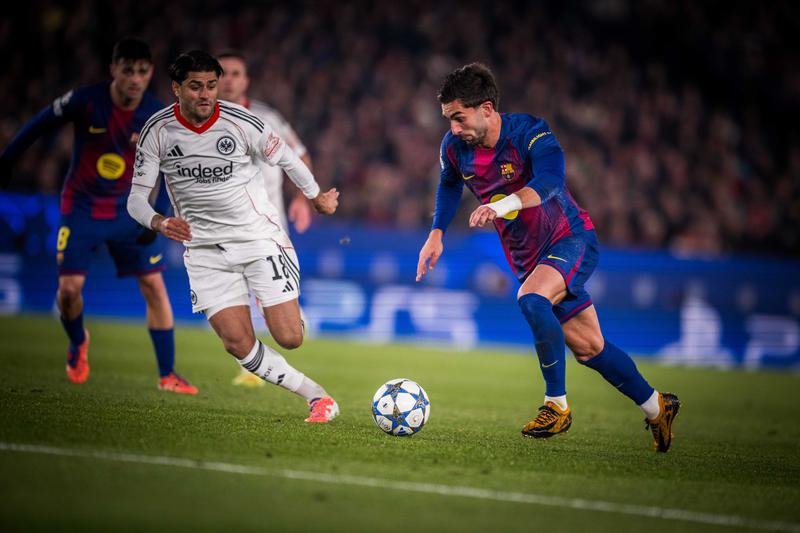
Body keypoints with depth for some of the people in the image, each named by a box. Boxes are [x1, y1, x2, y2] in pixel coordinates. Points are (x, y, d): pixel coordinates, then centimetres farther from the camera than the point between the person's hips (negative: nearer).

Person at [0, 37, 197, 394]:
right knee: (69, 287, -10)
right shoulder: (85, 101, -18)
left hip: (128, 210, 1)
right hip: (81, 206, -1)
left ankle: (167, 375, 2)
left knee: (154, 285, -6)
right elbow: (39, 125, -3)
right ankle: (77, 344, 24)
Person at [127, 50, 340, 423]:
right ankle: (316, 396, 2)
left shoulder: (240, 122, -11)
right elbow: (136, 198, -4)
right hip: (204, 249, 1)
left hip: (259, 237, -1)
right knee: (238, 343, -13)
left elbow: (286, 159, 6)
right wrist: (160, 223, -25)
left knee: (289, 338, -11)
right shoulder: (157, 131, -7)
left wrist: (317, 198, 20)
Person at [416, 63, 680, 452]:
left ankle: (557, 405, -19)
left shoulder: (529, 132, -22)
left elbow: (550, 181, -42)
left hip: (571, 237, -6)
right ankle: (656, 407, 27)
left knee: (531, 300, -34)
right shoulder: (454, 147, -5)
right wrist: (436, 234, 8)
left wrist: (502, 205, -57)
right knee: (588, 348, 7)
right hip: (527, 257, 6)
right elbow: (449, 185, 19)